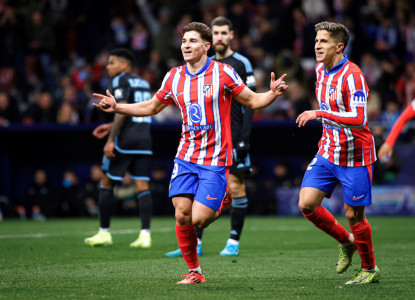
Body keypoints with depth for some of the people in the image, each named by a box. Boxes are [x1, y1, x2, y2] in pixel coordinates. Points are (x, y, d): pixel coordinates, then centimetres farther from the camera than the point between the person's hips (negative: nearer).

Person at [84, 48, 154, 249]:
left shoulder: (121, 81, -6)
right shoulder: (143, 83, 18)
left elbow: (122, 111, -17)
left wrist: (111, 139, -17)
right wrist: (111, 126, 26)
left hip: (125, 140, -7)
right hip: (144, 139, 7)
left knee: (106, 184, 4)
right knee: (142, 187, 2)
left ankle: (104, 232, 7)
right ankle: (145, 234, -7)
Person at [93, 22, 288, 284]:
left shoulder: (224, 73, -6)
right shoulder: (174, 77, 5)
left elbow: (252, 101, 0)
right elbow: (152, 107, 18)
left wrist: (272, 93, -20)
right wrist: (117, 108, 7)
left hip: (215, 160, -4)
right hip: (186, 158, 4)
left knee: (199, 219, -13)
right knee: (182, 216, -5)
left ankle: (221, 204, 23)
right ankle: (194, 272, 12)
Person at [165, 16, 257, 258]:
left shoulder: (241, 64, -3)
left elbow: (250, 104, -6)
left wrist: (244, 139, -13)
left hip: (233, 138, -5)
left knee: (236, 187, -3)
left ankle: (234, 242, 5)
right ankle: (194, 243, 2)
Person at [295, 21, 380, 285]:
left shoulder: (352, 76, -20)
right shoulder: (321, 70, 6)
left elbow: (359, 120, -30)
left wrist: (320, 114, -32)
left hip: (355, 156, -7)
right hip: (328, 153, 7)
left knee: (354, 215, -1)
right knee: (306, 204, -5)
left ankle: (370, 269, 20)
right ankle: (346, 242, 19)